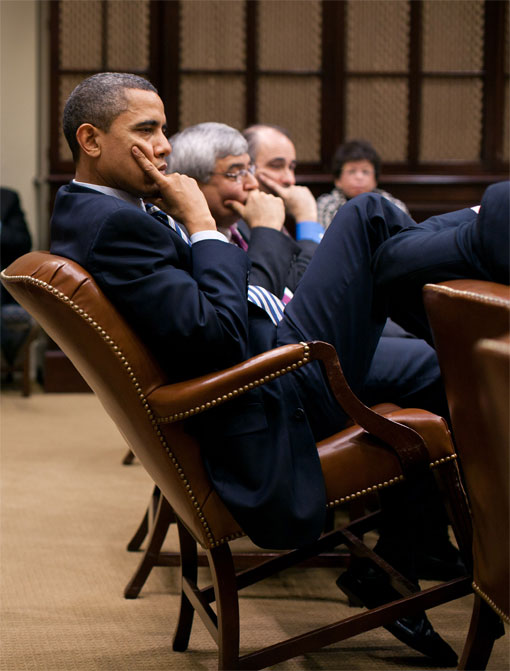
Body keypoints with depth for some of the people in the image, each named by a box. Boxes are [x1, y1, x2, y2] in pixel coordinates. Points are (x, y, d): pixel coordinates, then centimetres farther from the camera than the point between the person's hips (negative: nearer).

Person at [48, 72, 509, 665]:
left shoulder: (86, 212, 10)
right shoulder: (114, 223, -23)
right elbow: (217, 337, -27)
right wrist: (203, 226, -18)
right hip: (277, 399, -11)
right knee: (369, 218, -8)